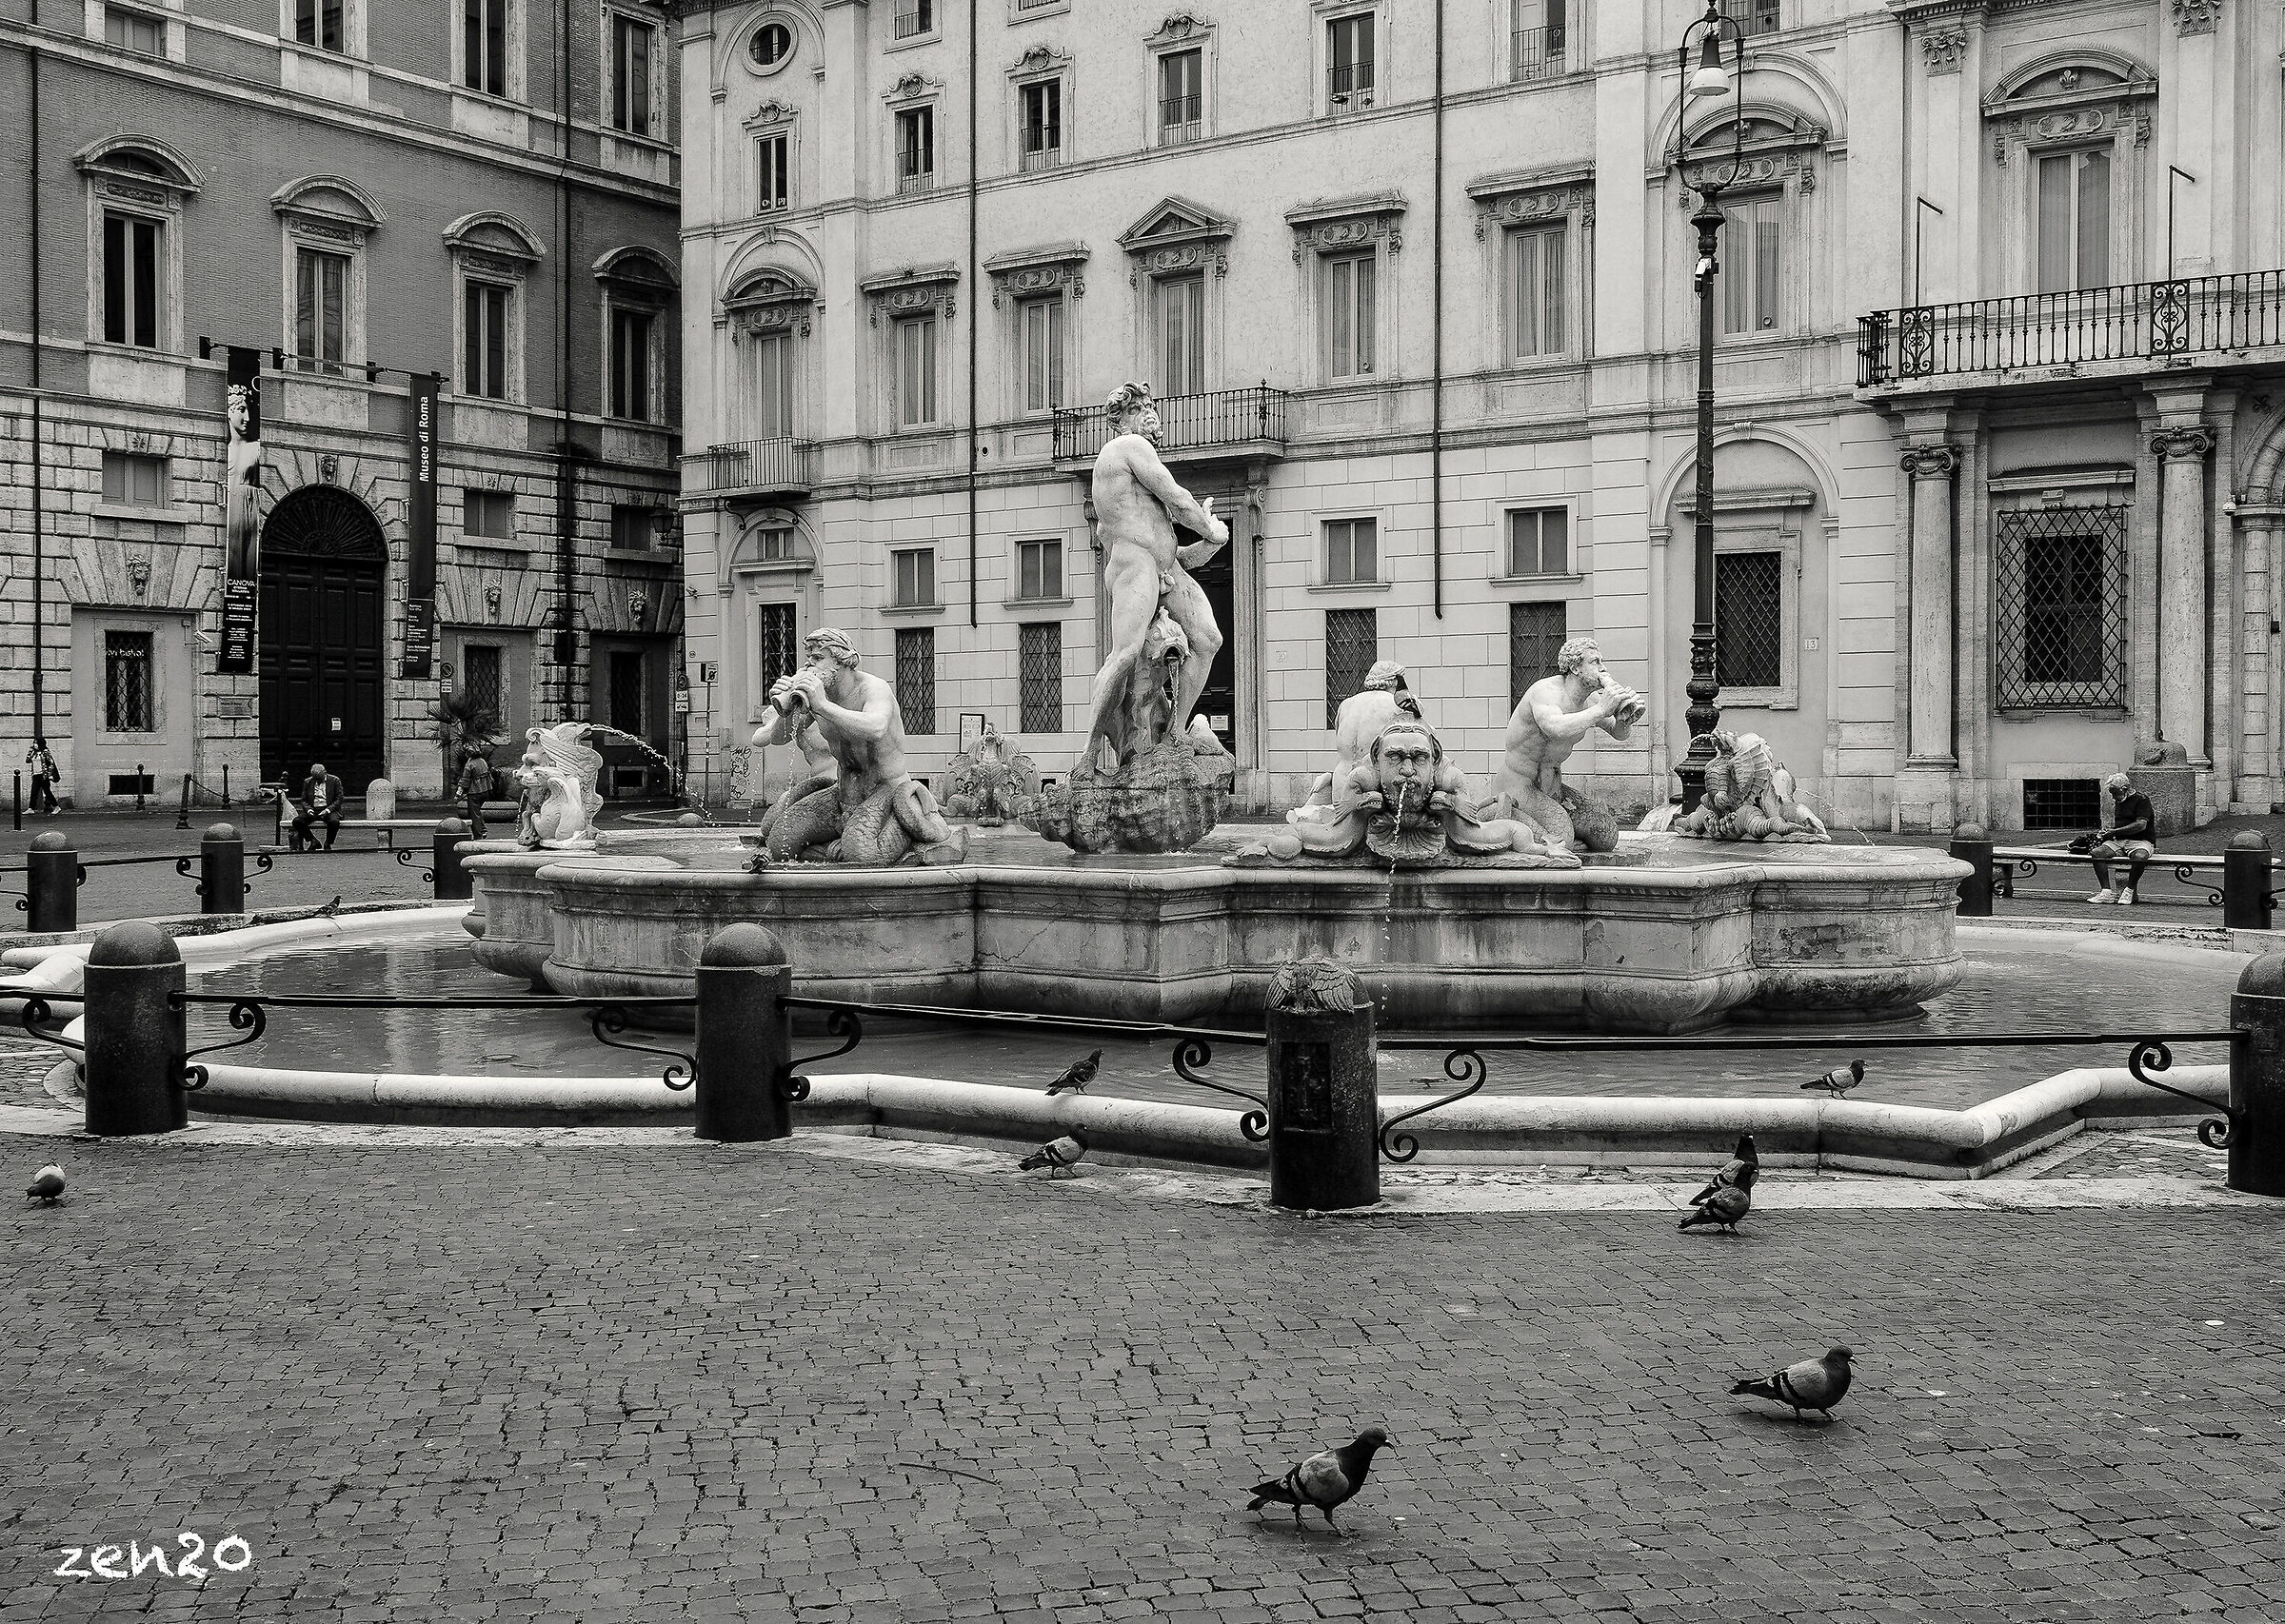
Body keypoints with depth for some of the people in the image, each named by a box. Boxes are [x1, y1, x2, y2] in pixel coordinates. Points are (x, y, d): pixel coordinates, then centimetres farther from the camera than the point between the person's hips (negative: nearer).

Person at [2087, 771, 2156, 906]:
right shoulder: (2120, 803, 21)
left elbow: (2141, 825, -17)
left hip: (2140, 841, -7)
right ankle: (2107, 892, -25)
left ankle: (2129, 890, -24)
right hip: (2119, 841, 7)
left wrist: (2114, 831, -15)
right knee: (2097, 853, -21)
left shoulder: (2141, 800, -5)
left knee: (2139, 856, -41)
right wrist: (2105, 831, 9)